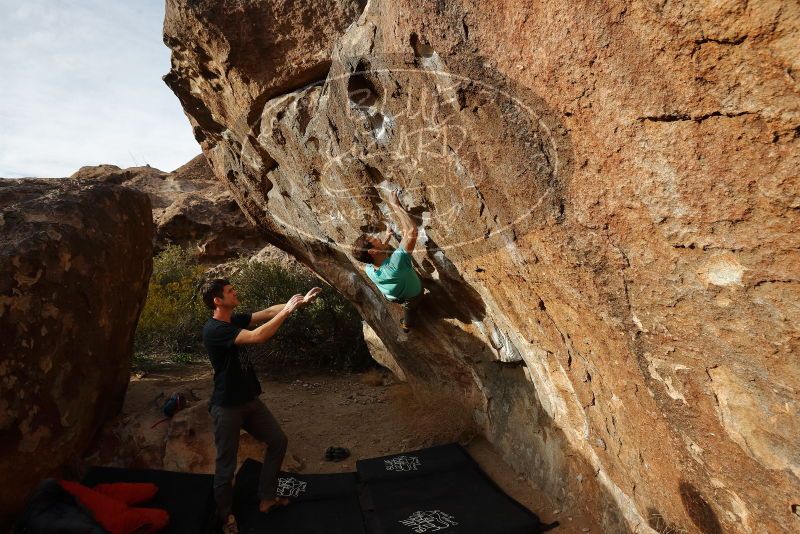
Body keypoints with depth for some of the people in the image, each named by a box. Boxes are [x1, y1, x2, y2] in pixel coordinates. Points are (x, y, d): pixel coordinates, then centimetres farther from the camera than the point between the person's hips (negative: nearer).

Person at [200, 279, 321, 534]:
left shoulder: (235, 320, 3)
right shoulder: (214, 329, -24)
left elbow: (268, 312, -1)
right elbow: (257, 337, -35)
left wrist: (300, 302, -13)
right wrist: (287, 311, -28)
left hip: (250, 400, 8)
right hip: (227, 407, -8)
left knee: (278, 441, 13)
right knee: (226, 465, 7)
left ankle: (267, 498, 30)